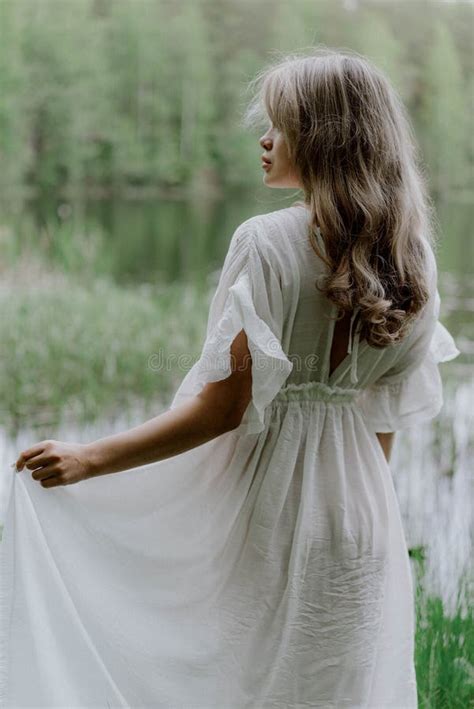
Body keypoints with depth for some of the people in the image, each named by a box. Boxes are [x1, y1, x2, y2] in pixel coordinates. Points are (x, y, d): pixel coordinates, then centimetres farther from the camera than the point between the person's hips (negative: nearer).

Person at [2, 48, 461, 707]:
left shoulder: (266, 244, -17)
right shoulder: (412, 256, 2)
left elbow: (224, 406, -19)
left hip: (265, 509, -5)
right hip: (362, 511, 6)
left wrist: (89, 459, -15)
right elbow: (390, 414, 8)